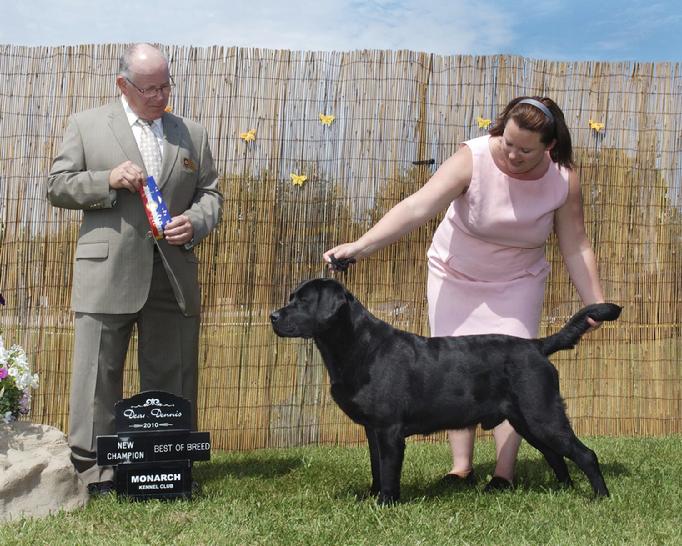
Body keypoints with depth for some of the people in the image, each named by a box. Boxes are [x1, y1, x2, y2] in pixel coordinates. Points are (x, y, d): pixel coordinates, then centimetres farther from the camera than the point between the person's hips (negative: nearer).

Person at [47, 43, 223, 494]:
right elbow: (57, 186, 5)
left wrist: (195, 222, -7)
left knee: (172, 378, 7)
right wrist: (108, 180, -11)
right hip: (107, 272, -2)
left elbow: (210, 193, 15)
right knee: (98, 375, -1)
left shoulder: (193, 134, 14)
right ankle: (92, 471, 7)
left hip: (174, 275, 3)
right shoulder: (86, 125, 7)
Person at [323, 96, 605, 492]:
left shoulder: (564, 180, -19)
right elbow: (417, 207, -37)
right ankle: (461, 467, 5)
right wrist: (360, 246, -46)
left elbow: (577, 248, -10)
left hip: (518, 282, 1)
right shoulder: (473, 159, -27)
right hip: (456, 275, 0)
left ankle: (505, 472, -3)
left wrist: (596, 306, -13)